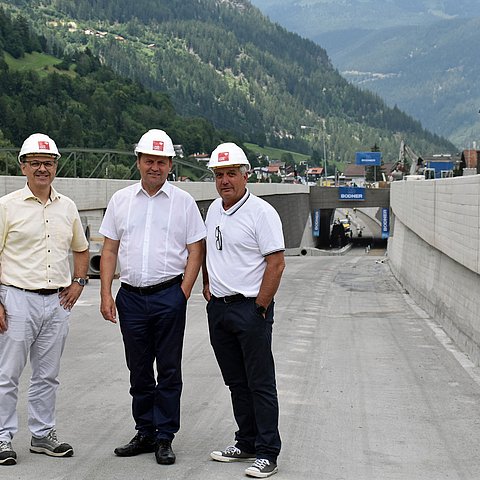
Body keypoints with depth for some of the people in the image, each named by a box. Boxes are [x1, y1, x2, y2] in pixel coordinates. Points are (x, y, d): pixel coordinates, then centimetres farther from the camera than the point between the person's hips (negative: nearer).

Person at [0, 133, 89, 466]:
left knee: (47, 375, 12)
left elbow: (82, 250, 24)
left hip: (58, 302, 5)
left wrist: (79, 282, 8)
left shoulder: (67, 207, 10)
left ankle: (43, 435, 22)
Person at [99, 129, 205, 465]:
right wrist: (106, 294, 0)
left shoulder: (183, 202, 2)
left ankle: (164, 438, 11)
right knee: (139, 370, 11)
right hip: (130, 296, 3)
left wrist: (183, 293, -8)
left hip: (168, 296, -3)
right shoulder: (121, 200, 9)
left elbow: (195, 252, 1)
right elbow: (109, 251, 9)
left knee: (169, 371, 3)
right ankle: (145, 433, 22)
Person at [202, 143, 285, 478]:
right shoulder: (214, 210, 12)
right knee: (236, 383, 15)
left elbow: (276, 262, -15)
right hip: (218, 308, 8)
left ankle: (268, 453, 3)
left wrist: (260, 306, -16)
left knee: (261, 384, -2)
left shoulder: (261, 212, -12)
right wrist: (208, 285, 14)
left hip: (251, 309, -8)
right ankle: (246, 444, 26)